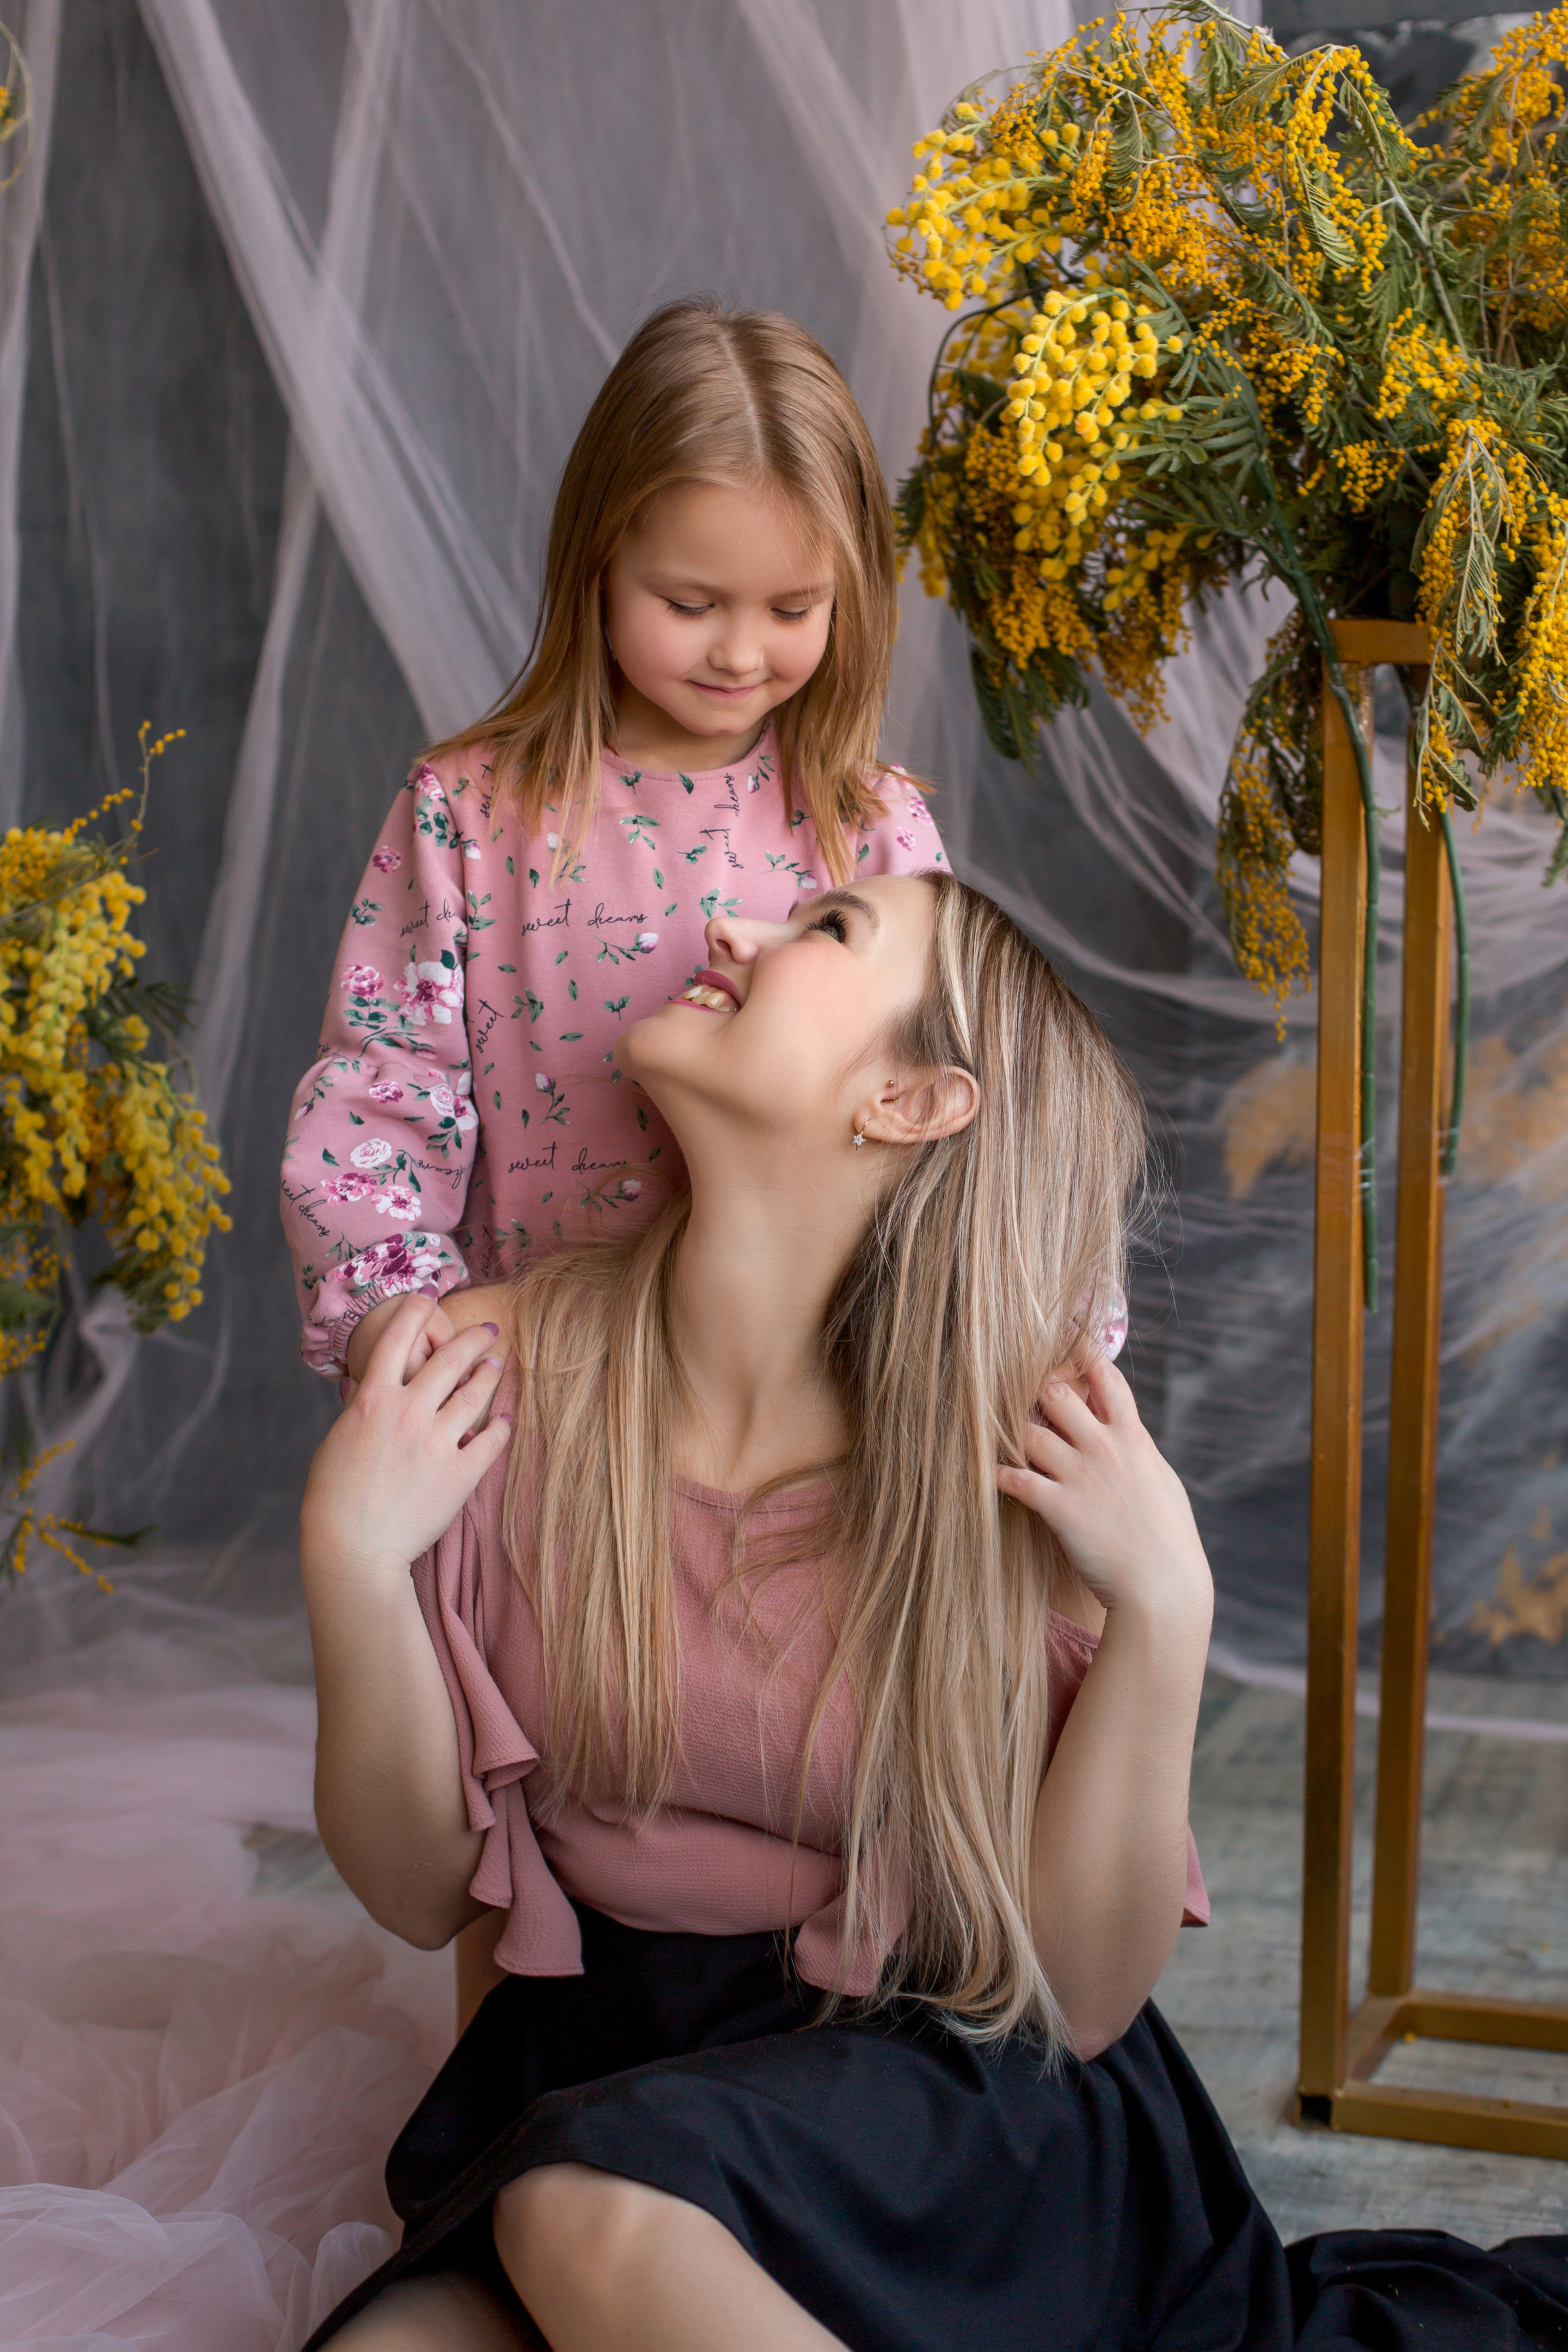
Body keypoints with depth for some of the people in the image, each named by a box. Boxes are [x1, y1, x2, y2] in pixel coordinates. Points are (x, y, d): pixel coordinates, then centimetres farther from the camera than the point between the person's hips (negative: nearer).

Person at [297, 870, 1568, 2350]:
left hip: (946, 2103, -3)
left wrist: (1162, 1612, -20)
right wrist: (349, 1557, -16)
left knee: (599, 2209, -33)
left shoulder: (1028, 1467, -13)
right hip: (598, 2077, 3)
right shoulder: (495, 1382, -8)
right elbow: (422, 1893, -1)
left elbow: (1076, 1996, -10)